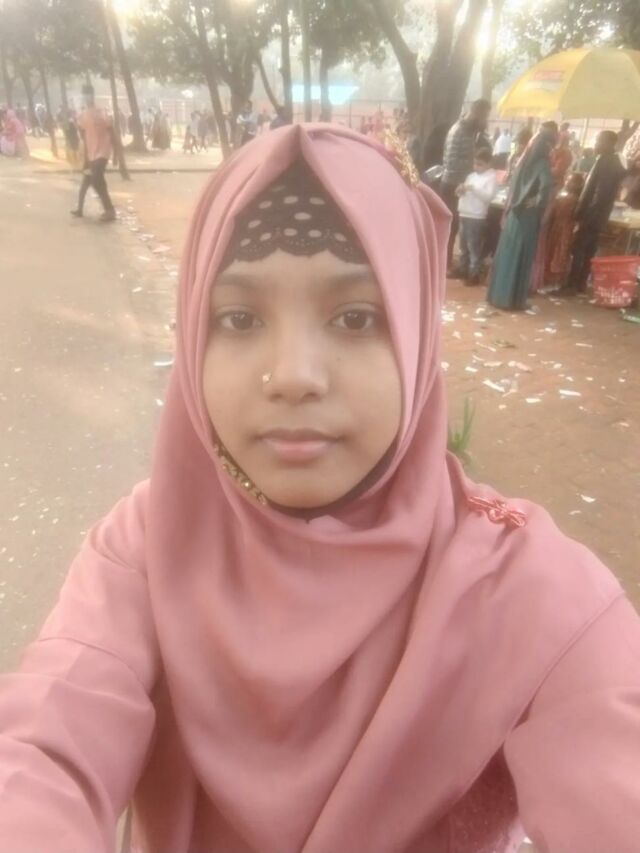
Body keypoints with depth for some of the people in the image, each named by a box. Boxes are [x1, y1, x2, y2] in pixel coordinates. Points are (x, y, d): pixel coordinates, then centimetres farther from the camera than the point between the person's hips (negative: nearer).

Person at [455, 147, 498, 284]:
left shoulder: (492, 177, -5)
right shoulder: (472, 175, 16)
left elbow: (489, 196, -17)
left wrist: (473, 188, -21)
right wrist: (461, 190, 0)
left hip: (477, 217, -8)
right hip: (464, 215, 8)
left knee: (474, 248, -5)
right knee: (464, 246, 15)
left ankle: (474, 275, 1)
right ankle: (463, 271, 26)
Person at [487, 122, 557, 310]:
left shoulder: (525, 160, 7)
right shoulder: (542, 164, -13)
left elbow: (514, 187, 10)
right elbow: (547, 183, -32)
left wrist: (508, 212, 14)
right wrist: (539, 199, -16)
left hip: (514, 214, 6)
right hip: (527, 217, -6)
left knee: (506, 254, 12)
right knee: (520, 257, 0)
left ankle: (498, 295, 19)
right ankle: (513, 300, 5)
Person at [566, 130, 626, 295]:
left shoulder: (604, 162, -16)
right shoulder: (616, 163, 13)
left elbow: (591, 191, -21)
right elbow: (607, 193, 16)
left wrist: (580, 214, -19)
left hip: (591, 216, -9)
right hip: (601, 217, 9)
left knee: (578, 251, -4)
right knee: (588, 252, 12)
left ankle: (572, 285, -2)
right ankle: (581, 284, 18)